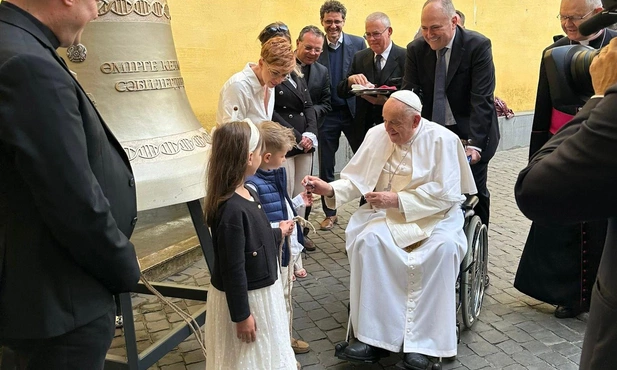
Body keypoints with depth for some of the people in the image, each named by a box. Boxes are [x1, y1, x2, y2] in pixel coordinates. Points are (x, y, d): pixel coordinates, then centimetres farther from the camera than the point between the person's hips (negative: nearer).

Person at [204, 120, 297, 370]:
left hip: (262, 290, 9)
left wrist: (278, 234, 28)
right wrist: (241, 315, -18)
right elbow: (232, 269, -25)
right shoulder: (231, 209, -29)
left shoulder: (248, 194, 0)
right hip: (244, 298, -9)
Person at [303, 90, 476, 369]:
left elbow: (445, 194, -15)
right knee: (367, 240, -29)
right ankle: (373, 335, -21)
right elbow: (358, 179, 3)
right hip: (387, 212, 3)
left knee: (443, 247, -34)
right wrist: (330, 189, -16)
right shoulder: (377, 135, 0)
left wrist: (398, 199, -21)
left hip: (434, 213, -2)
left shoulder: (442, 140, -10)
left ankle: (421, 341, -23)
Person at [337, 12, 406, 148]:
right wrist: (350, 80, -15)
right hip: (364, 130, 4)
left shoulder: (405, 58, -6)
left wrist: (387, 101, -26)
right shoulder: (360, 57, 8)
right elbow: (341, 93, 7)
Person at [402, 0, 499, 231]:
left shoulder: (478, 45, -13)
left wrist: (474, 143, -26)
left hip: (469, 134, -2)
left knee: (474, 194, 7)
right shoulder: (415, 49, -3)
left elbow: (482, 99, -19)